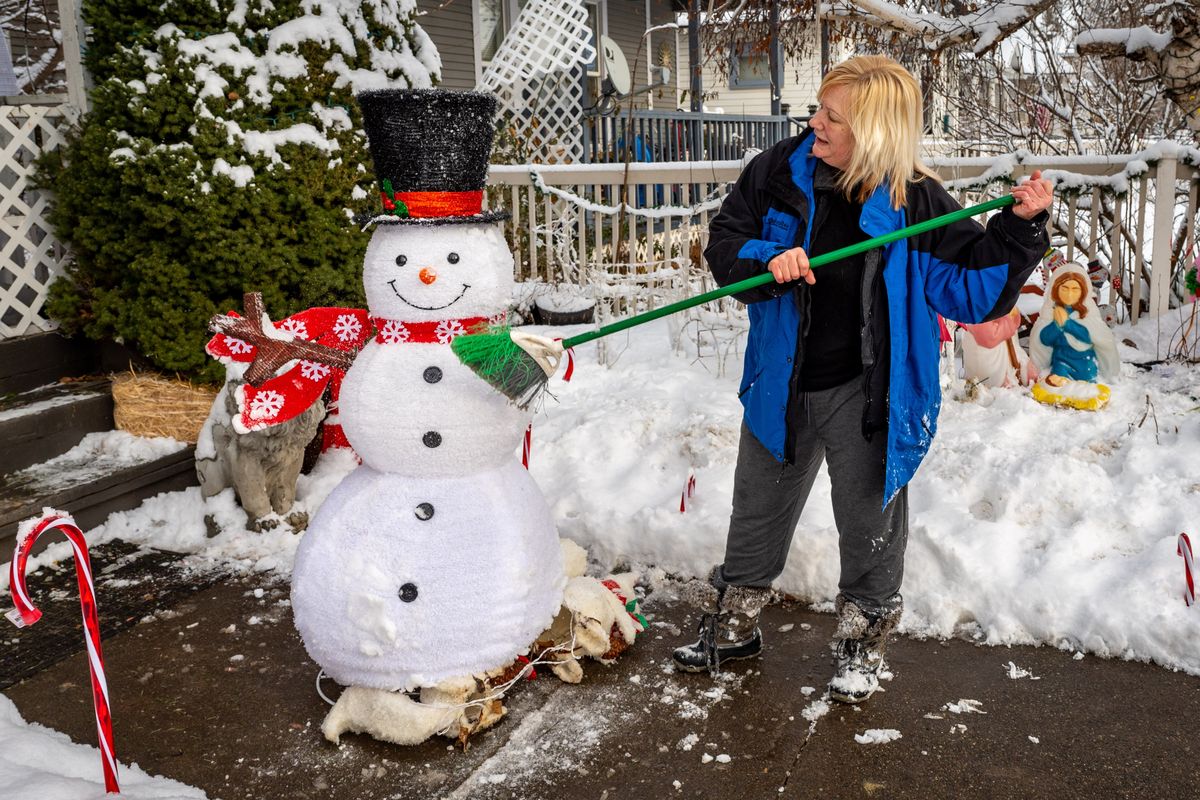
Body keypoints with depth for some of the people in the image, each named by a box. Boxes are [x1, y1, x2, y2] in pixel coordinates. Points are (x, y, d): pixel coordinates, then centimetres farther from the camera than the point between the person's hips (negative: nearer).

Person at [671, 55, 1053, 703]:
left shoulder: (913, 201, -12)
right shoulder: (780, 171, -6)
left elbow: (972, 285, -8)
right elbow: (724, 243, -2)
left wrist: (1019, 228, -21)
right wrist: (766, 260, -21)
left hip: (865, 394, -3)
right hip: (783, 385, 3)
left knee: (868, 523, 12)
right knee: (757, 512, 18)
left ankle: (862, 644, 35)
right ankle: (733, 627, 39)